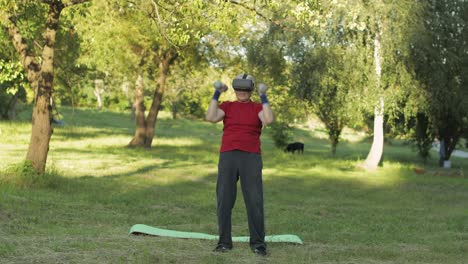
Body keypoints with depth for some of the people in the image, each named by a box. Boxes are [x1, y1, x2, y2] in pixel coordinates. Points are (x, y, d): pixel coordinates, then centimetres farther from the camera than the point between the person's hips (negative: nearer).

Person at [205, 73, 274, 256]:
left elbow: (269, 120, -12)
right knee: (224, 201, 2)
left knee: (254, 201, -4)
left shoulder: (258, 108, 9)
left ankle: (258, 243, 3)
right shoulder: (227, 106, 12)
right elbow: (210, 117, -5)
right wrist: (217, 94, -1)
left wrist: (263, 97, -5)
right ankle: (224, 242, 10)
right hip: (227, 156, 1)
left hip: (251, 157, -1)